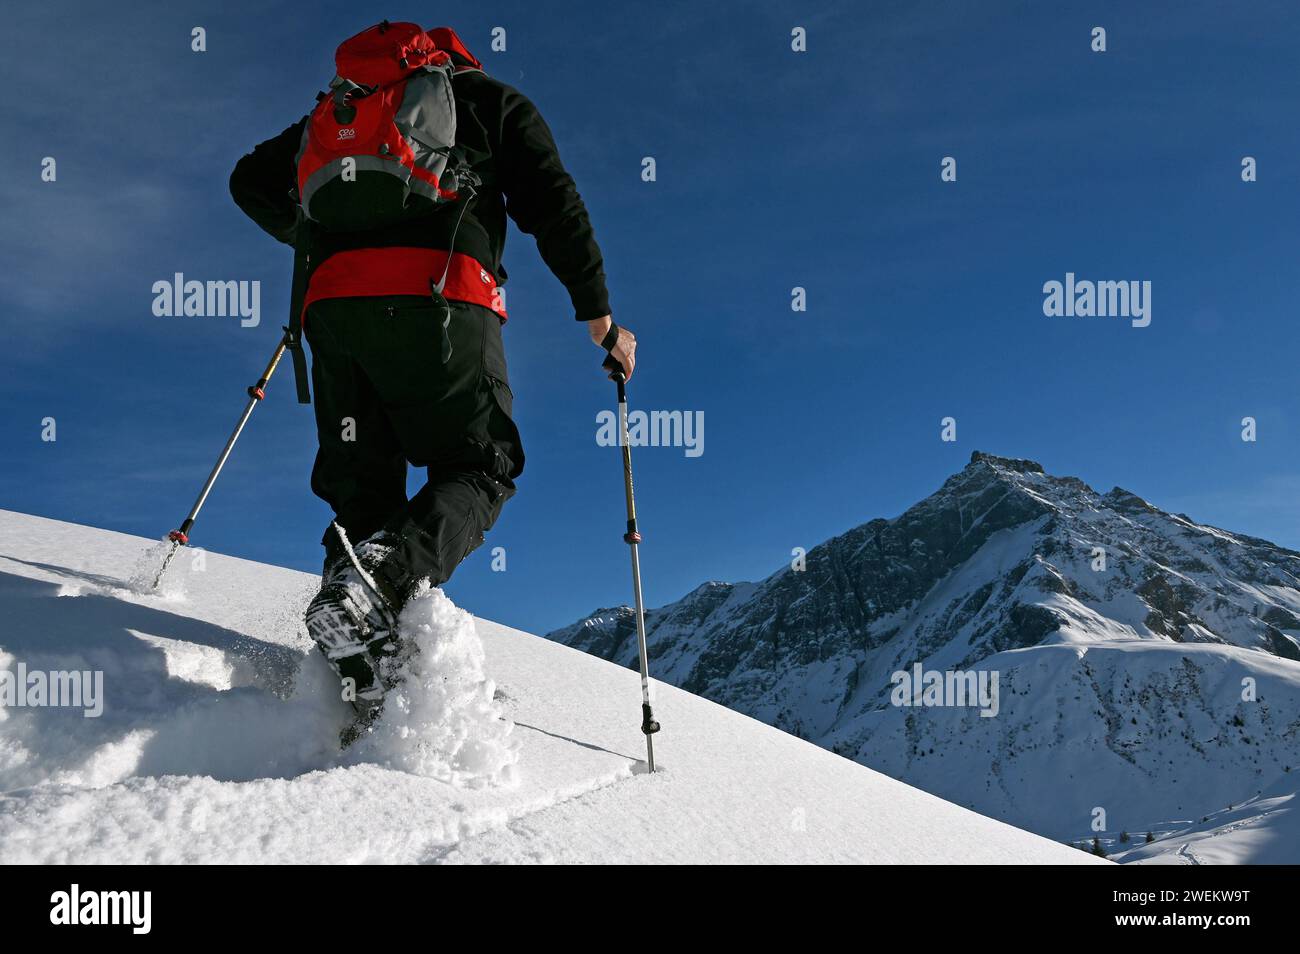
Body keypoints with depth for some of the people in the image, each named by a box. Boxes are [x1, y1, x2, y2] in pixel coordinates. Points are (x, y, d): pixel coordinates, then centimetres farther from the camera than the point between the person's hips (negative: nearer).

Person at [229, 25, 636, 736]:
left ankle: (361, 678, -9)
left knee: (362, 485, 8)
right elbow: (552, 204, 9)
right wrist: (598, 313, 11)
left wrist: (311, 238, 49)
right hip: (440, 293, -4)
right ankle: (387, 574, -27)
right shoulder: (495, 102, 23)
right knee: (481, 467, 4)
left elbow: (253, 180, 33)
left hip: (333, 298, 4)